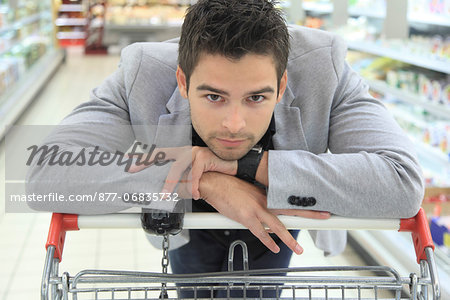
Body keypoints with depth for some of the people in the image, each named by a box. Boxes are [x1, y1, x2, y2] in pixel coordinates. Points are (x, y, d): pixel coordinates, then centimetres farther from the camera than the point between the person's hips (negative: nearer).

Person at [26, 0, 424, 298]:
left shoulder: (325, 70, -40)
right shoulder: (141, 75, -40)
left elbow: (403, 183, -50)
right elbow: (45, 178, -48)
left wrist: (246, 165, -52)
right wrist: (203, 179, -54)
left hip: (272, 224, 0)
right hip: (189, 223, 0)